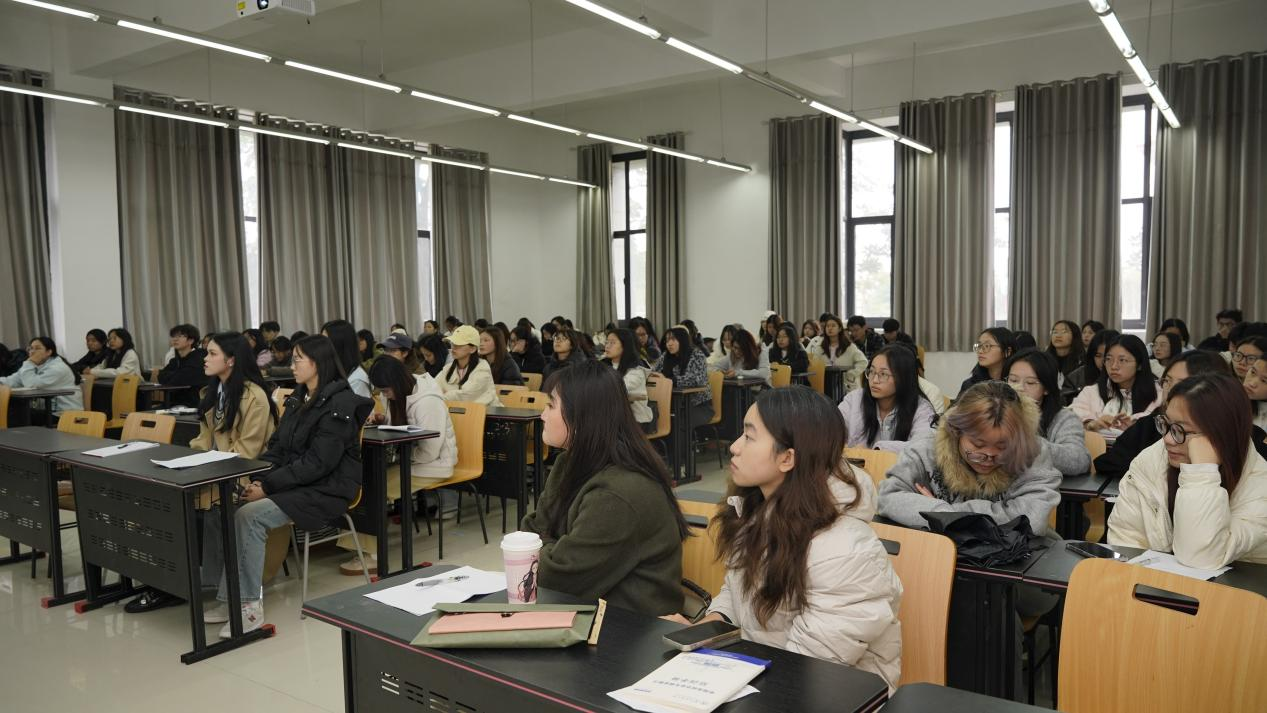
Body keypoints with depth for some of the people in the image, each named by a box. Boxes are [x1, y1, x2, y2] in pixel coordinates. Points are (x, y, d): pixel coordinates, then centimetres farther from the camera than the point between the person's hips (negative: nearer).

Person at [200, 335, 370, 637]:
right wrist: (258, 478, -5)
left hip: (326, 490, -9)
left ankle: (250, 606, -18)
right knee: (219, 509, -8)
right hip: (293, 484, 9)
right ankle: (227, 598, -4)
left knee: (249, 515, -27)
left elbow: (318, 463, -20)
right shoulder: (298, 399, 13)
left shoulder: (339, 405, -14)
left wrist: (269, 486, -21)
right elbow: (277, 447, 13)